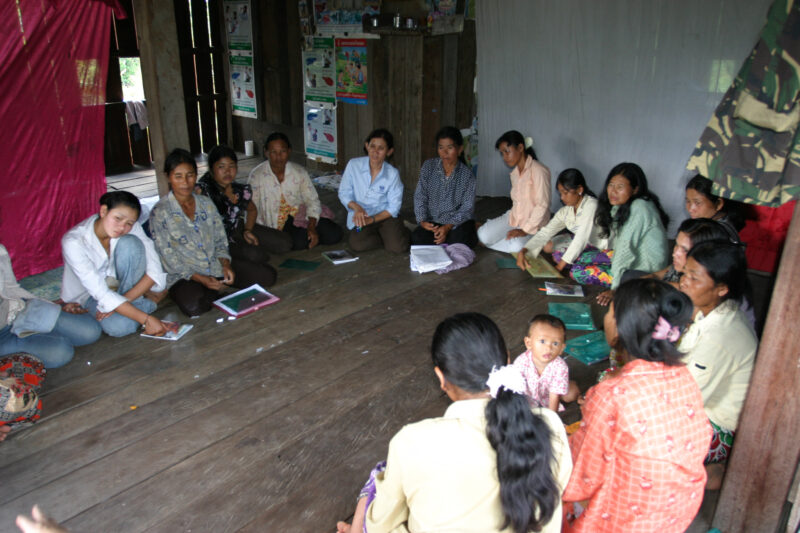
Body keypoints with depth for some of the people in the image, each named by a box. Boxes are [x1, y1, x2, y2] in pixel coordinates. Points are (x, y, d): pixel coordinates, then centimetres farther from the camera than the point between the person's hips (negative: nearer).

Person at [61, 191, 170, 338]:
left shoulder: (131, 228, -20)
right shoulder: (73, 242, -30)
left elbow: (154, 269, -22)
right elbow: (102, 294, -34)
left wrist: (124, 300, -31)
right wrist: (146, 319, -39)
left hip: (120, 281, 3)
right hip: (90, 292, -3)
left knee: (130, 243, -28)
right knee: (119, 326, -34)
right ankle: (149, 301, -4)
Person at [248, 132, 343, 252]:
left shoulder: (299, 172, -3)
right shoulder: (256, 176, -10)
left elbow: (312, 201, -3)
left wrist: (312, 227, -18)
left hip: (300, 214, 2)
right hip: (274, 224, -2)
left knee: (334, 234, -17)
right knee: (283, 244, -33)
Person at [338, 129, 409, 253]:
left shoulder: (392, 174, -9)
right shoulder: (354, 165, -8)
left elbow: (394, 207, -7)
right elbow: (344, 193, -3)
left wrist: (372, 219, -20)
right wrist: (356, 207, -23)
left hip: (384, 215, -1)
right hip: (360, 216, 1)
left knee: (398, 247, -22)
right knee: (358, 245, -27)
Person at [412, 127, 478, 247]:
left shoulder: (467, 174, -6)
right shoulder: (428, 167, -1)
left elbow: (467, 208, -9)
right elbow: (420, 196, -2)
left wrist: (448, 227, -24)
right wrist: (422, 221, -18)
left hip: (458, 221, -2)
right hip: (433, 221, 2)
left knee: (460, 240, -34)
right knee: (417, 238, -27)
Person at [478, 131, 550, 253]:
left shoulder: (539, 171, -17)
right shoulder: (514, 173, 10)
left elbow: (542, 205, -20)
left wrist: (525, 230, -22)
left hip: (534, 224, -6)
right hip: (514, 217, 6)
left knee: (516, 246, -34)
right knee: (484, 235, -19)